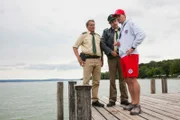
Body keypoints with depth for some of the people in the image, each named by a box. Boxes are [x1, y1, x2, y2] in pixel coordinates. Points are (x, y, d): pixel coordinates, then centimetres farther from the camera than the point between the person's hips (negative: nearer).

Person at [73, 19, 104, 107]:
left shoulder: (98, 36, 18)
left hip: (97, 60, 5)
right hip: (88, 60, -5)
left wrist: (102, 59, 13)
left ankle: (95, 100, 14)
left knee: (96, 81, 6)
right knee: (86, 81, -6)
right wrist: (79, 58, -8)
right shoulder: (83, 35, 4)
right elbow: (75, 47, 3)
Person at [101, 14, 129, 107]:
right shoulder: (106, 31, 11)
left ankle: (124, 99, 6)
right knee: (112, 79, 0)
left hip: (121, 56, 1)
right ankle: (112, 100, 3)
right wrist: (111, 51, -10)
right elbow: (102, 44, 0)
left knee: (122, 78, 1)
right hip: (111, 57, 0)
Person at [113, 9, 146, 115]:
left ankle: (137, 105, -12)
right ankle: (133, 103, 12)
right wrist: (118, 44, 5)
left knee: (133, 79, -14)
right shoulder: (122, 29, 25)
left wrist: (133, 47, -16)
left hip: (131, 55, -9)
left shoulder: (130, 23, 2)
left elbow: (141, 34, -13)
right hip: (123, 56, 9)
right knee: (128, 81, 6)